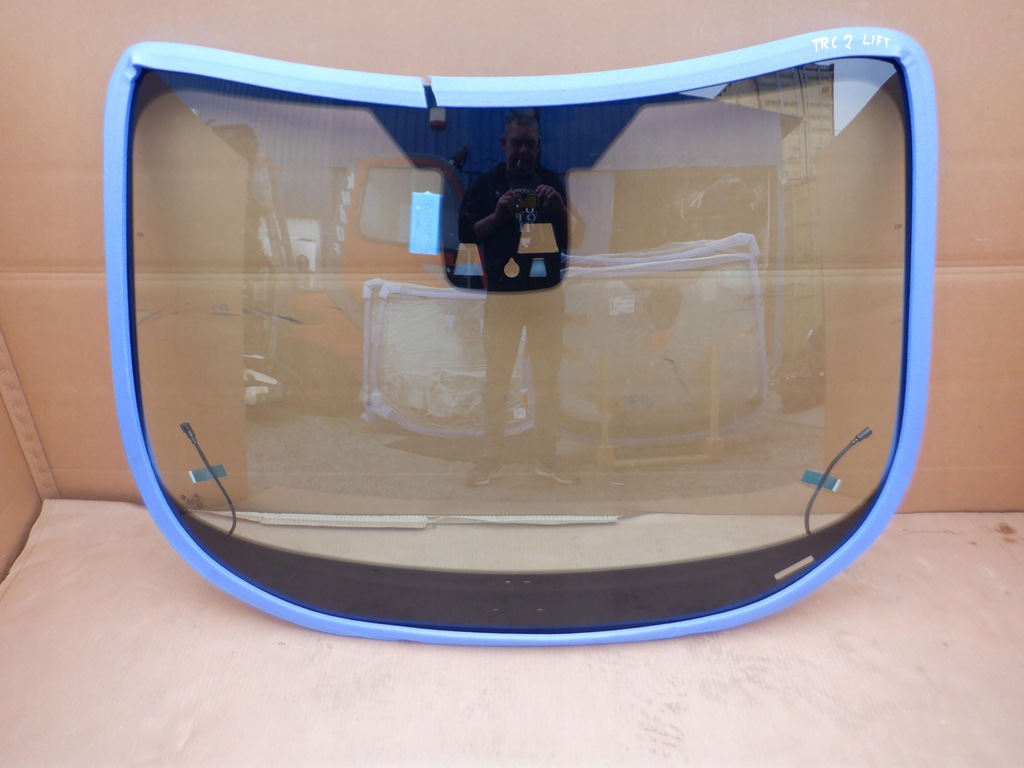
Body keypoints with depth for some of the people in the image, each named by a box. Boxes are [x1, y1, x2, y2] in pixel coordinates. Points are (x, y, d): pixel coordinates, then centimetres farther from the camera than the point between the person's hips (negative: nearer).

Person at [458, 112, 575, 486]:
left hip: (548, 294, 2)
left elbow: (574, 234, 8)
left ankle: (546, 458, 15)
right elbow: (466, 233, 1)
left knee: (548, 378, 5)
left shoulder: (552, 181, 11)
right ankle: (490, 458, 13)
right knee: (497, 378, 2)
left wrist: (560, 208, -11)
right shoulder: (485, 183, 6)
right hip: (501, 296, -2)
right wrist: (498, 214, -14)